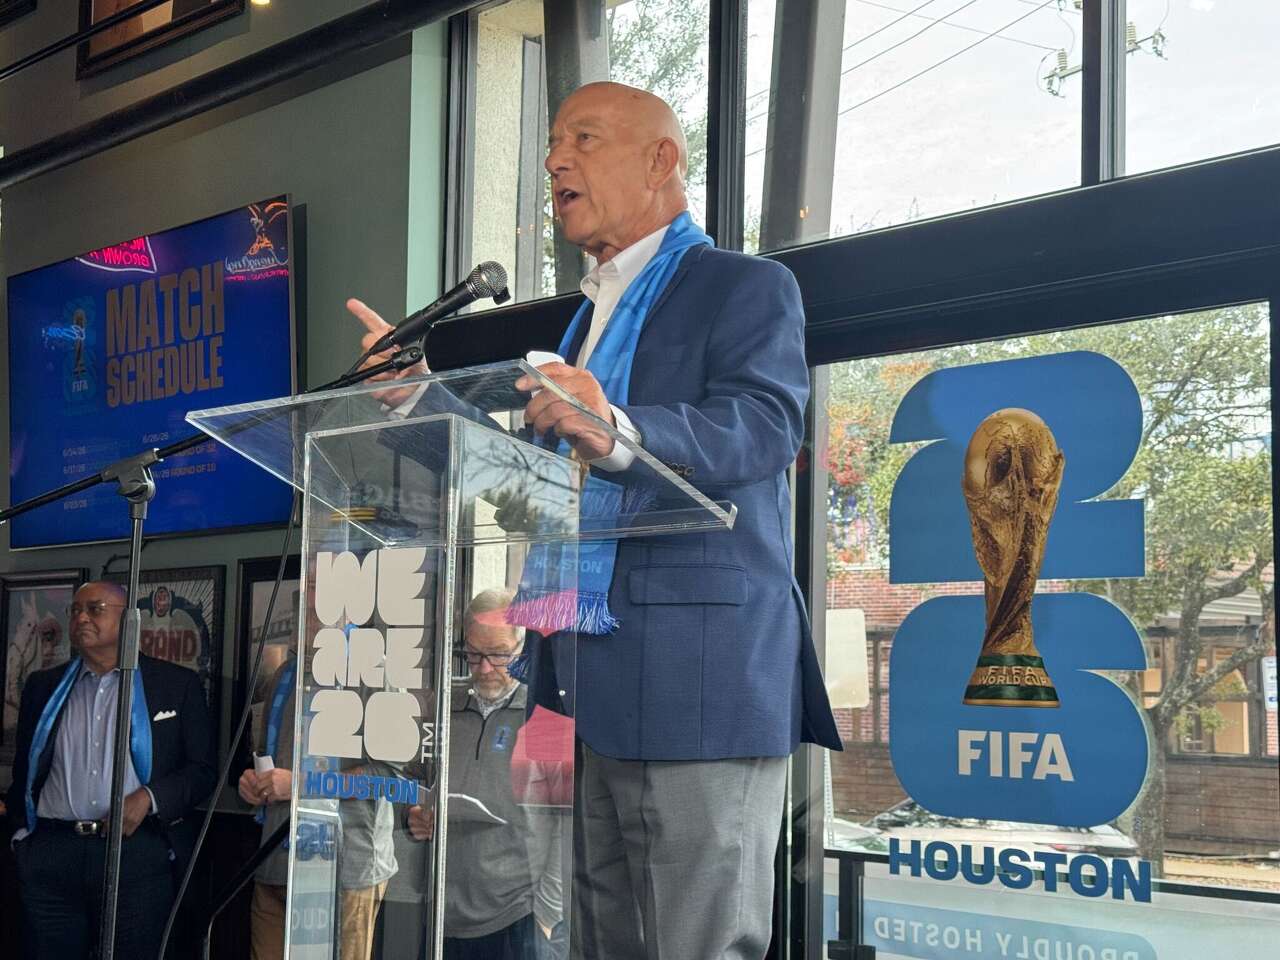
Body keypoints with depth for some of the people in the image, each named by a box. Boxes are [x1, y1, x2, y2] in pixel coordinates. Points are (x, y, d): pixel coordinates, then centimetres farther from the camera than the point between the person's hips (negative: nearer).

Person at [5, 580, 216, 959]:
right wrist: (22, 832, 11)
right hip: (51, 854, 3)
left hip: (138, 855, -2)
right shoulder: (43, 686, 14)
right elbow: (24, 770, 20)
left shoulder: (177, 684, 4)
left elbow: (202, 770, 2)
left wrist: (148, 797, -12)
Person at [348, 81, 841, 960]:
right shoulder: (589, 317, 23)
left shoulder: (749, 288, 0)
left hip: (700, 684, -8)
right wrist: (426, 398, 5)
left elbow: (765, 425, -19)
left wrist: (618, 432, -37)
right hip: (586, 691, 8)